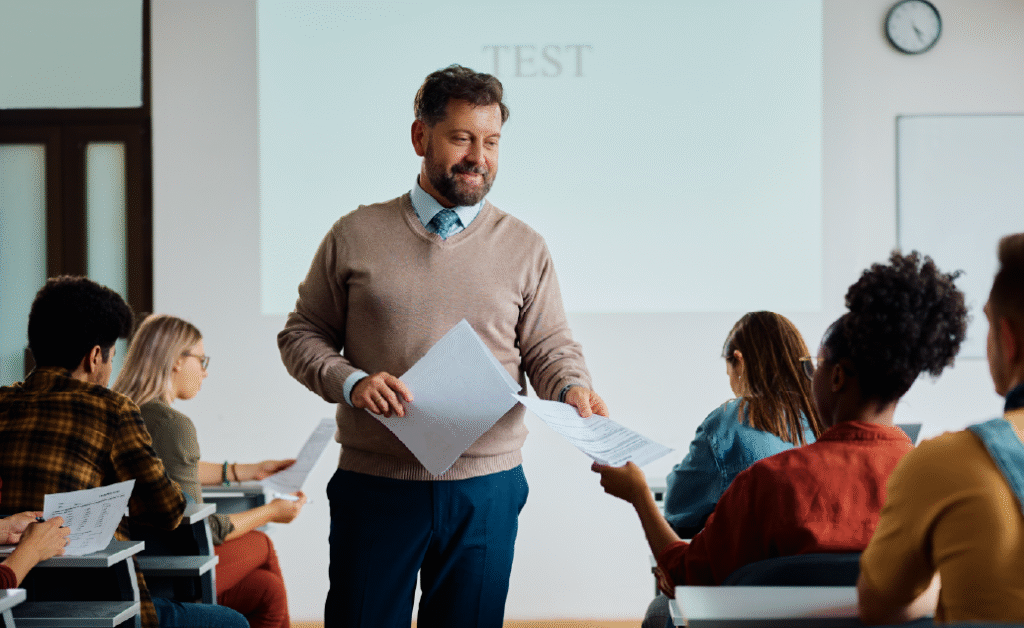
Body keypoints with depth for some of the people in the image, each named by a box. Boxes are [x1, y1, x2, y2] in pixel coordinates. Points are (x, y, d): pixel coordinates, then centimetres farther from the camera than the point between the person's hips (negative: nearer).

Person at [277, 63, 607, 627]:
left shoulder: (524, 248, 7)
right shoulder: (356, 236, 3)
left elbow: (549, 348, 7)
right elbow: (302, 335, 6)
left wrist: (573, 389, -15)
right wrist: (351, 382, -12)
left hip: (485, 490, 1)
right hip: (374, 484, -1)